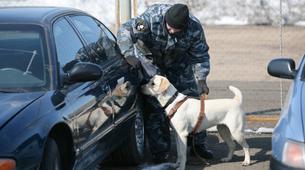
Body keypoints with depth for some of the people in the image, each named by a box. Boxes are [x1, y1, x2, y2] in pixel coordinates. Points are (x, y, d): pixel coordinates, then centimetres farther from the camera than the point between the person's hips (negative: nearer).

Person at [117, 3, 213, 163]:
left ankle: (198, 144, 18)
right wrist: (129, 54, -49)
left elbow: (200, 56, -12)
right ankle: (160, 151, -1)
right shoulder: (152, 17, -36)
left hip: (179, 65, 3)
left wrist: (201, 79, -23)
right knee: (154, 106, -10)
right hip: (152, 63, -3)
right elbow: (125, 31, -35)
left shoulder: (195, 28, -26)